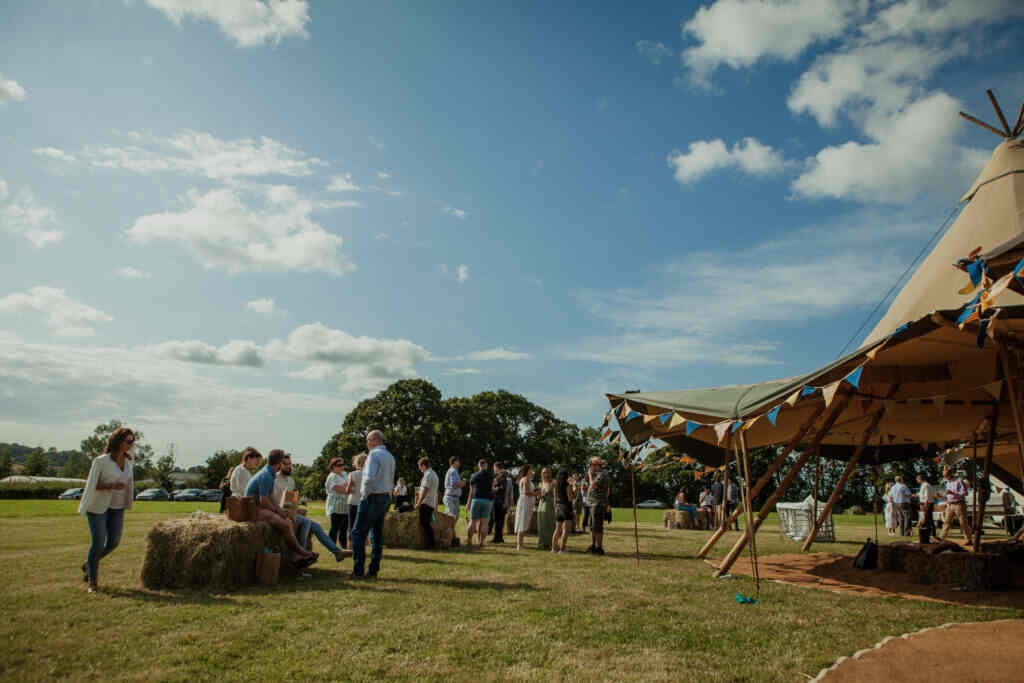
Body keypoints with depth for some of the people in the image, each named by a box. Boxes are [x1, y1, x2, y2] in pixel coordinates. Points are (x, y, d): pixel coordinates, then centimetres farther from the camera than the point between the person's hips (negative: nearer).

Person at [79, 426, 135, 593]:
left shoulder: (128, 460, 2)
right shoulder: (101, 461, -16)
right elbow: (91, 485, -15)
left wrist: (127, 503, 15)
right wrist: (110, 486, -29)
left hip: (117, 507, 6)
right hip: (98, 506, -5)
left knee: (113, 542, 1)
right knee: (98, 543, -5)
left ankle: (89, 565, 30)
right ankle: (92, 581, 13)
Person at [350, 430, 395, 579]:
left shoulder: (374, 455, -12)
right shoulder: (390, 457, 15)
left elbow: (369, 478, -22)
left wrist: (365, 496, -12)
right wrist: (388, 496, 17)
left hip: (373, 498, -9)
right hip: (386, 498, 9)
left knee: (358, 533, -3)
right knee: (377, 534, 10)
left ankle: (358, 571, -4)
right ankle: (373, 571, 13)